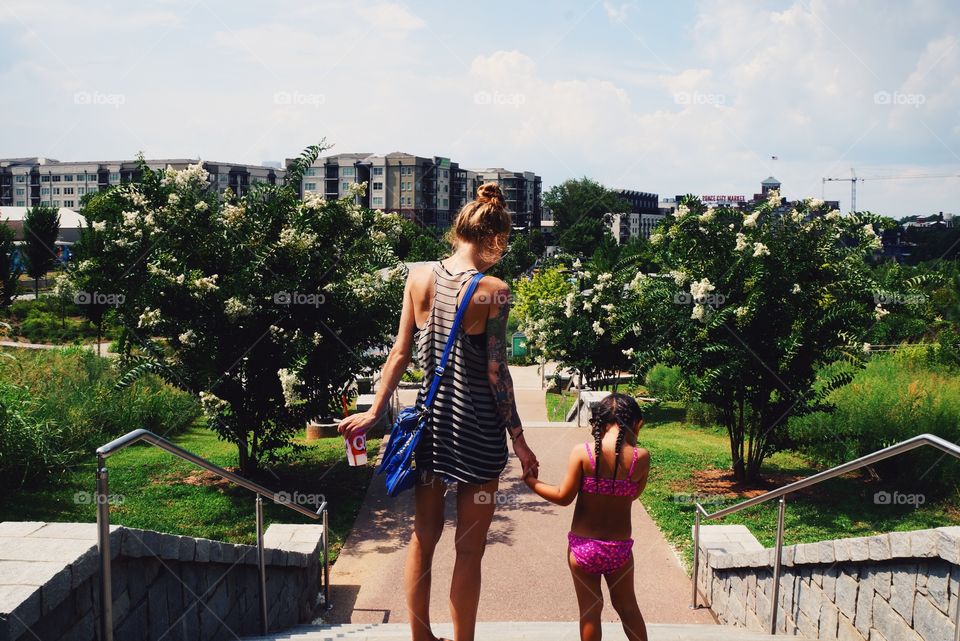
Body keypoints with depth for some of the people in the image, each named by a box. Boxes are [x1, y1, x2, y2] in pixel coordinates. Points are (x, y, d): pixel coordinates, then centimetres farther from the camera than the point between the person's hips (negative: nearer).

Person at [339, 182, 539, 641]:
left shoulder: (419, 277, -1)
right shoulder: (493, 291, -14)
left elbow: (400, 352, 1)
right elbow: (496, 372, -13)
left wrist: (375, 412, 8)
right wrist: (518, 439, -5)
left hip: (431, 415, 5)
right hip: (478, 427, -5)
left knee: (423, 535, 19)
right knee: (469, 548, 8)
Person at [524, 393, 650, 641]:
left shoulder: (582, 451, -13)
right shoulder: (641, 457, -12)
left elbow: (564, 497, -9)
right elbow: (634, 494, 4)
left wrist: (532, 482, 8)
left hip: (583, 546, -1)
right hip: (619, 548, 1)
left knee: (590, 609, 15)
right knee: (627, 606, 22)